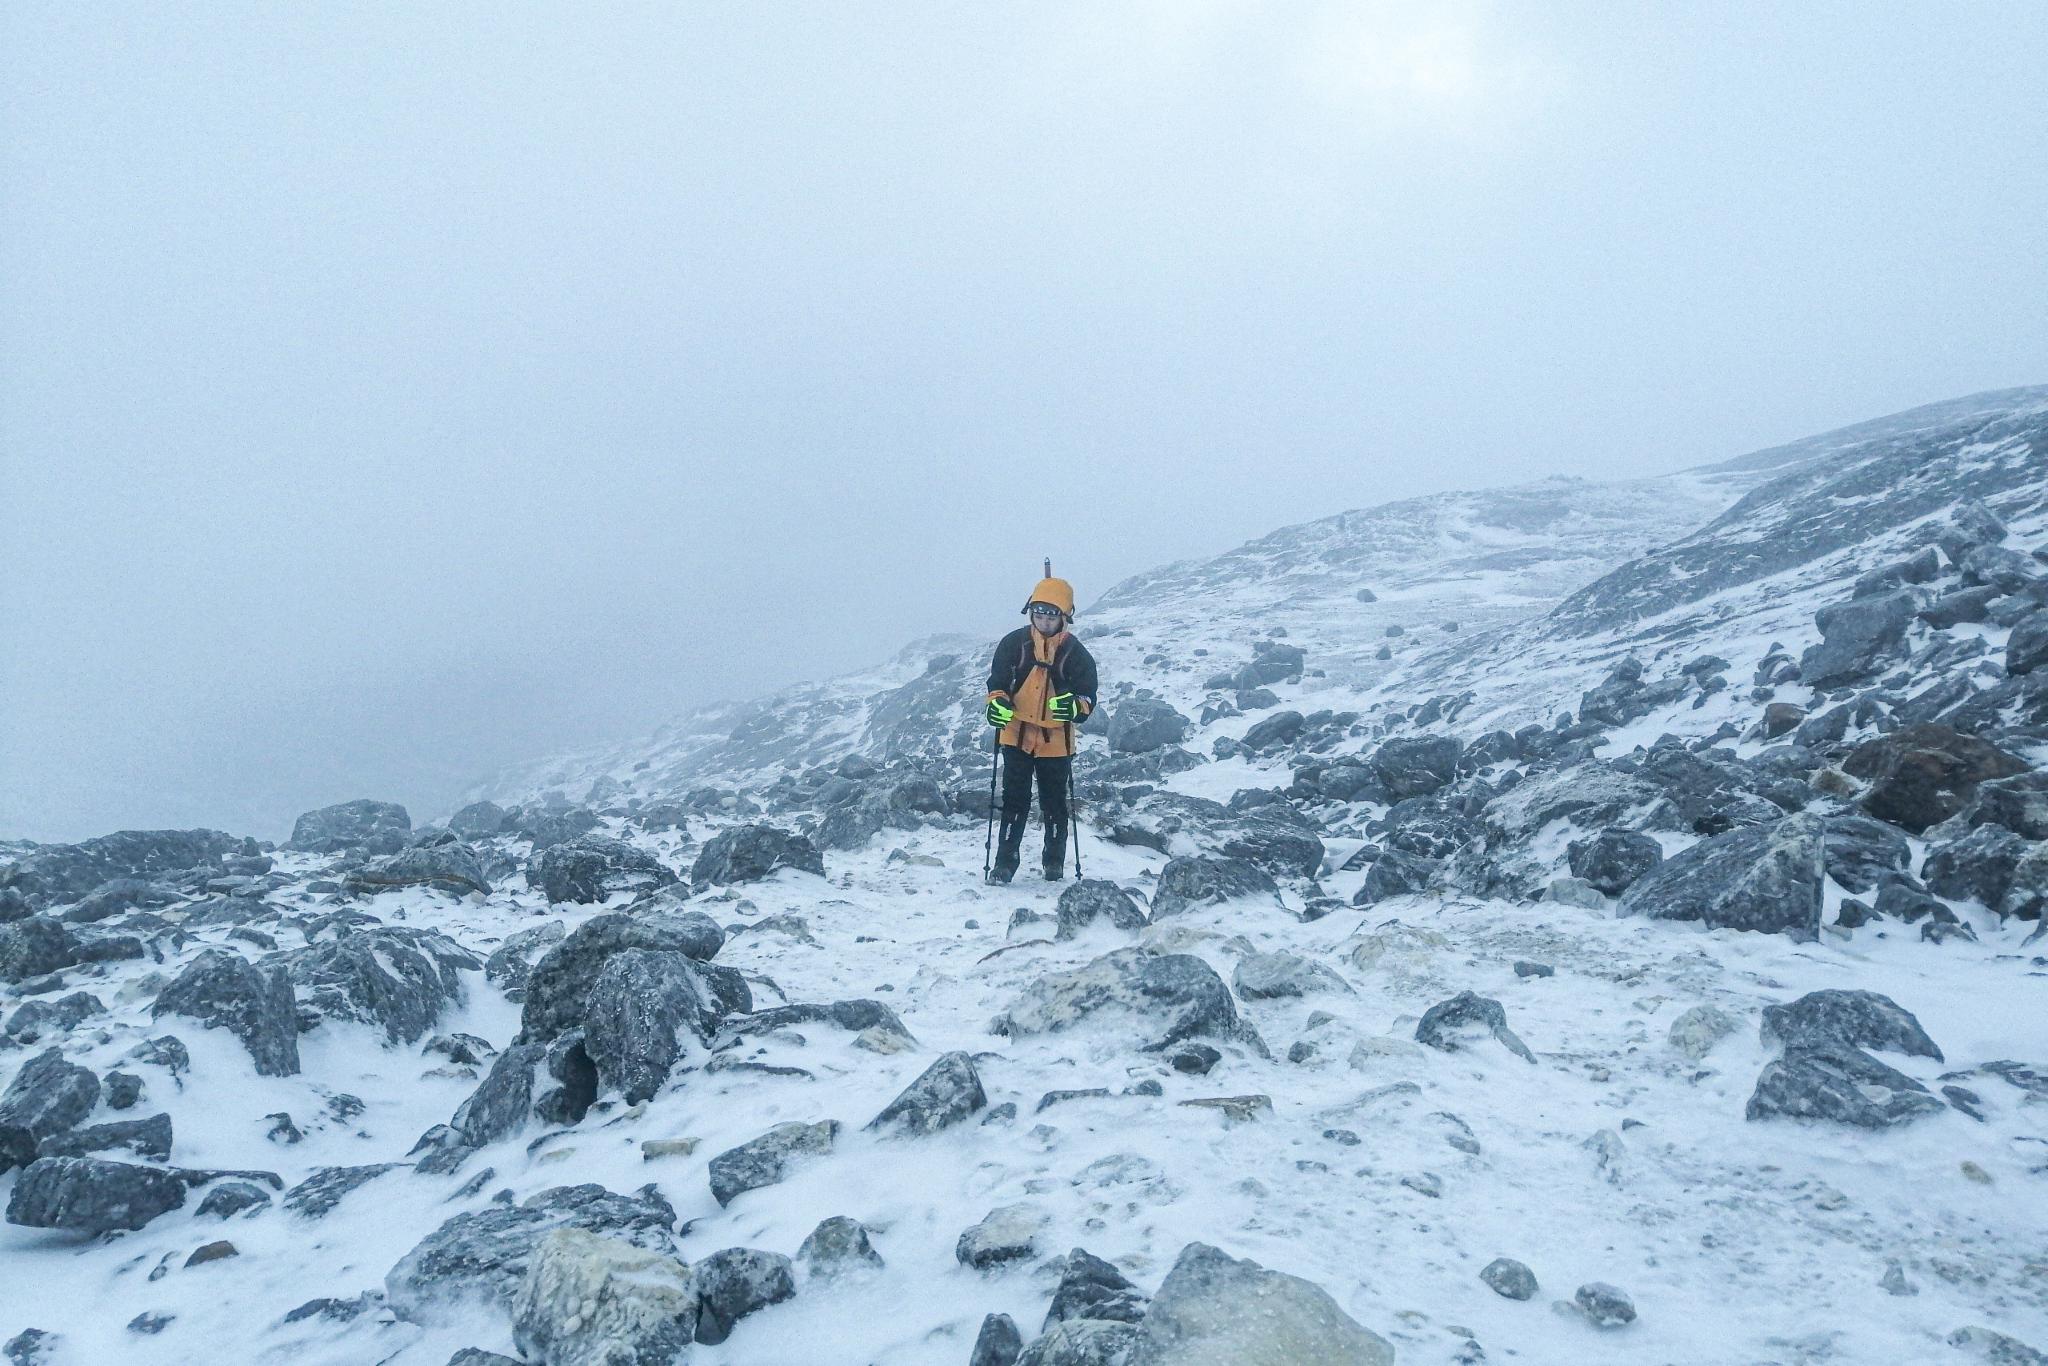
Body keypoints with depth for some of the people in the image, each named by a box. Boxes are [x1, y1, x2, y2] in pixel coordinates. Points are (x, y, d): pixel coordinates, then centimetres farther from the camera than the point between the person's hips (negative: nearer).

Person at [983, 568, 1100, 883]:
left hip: (1055, 741, 0)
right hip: (1017, 736, 0)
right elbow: (997, 682, 4)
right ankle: (1005, 862, 10)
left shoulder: (1076, 653, -5)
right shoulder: (1014, 643, -2)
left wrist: (1074, 706, -28)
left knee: (1054, 805, 12)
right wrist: (998, 702, -18)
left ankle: (1055, 863, 28)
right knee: (1015, 801, 2)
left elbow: (1088, 697, -5)